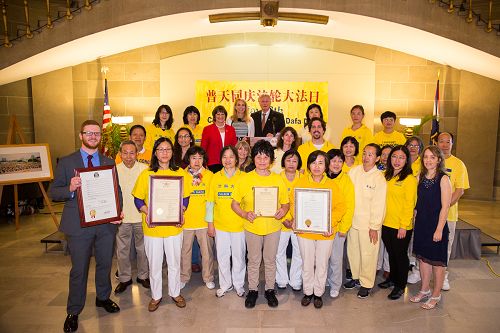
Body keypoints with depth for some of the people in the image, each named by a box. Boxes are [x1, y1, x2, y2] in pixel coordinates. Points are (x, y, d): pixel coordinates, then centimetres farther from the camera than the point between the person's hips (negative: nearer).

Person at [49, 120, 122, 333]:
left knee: (105, 264, 16)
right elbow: (53, 192, -1)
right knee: (79, 270, 7)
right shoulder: (66, 162, 1)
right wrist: (70, 188, -23)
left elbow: (117, 190, 7)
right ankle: (73, 312, 26)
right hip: (79, 224, -2)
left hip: (106, 222, 3)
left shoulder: (109, 162, 8)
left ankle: (103, 298, 39)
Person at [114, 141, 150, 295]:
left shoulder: (144, 169, -4)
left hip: (141, 216, -1)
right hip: (122, 217, 1)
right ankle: (124, 278, 28)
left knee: (142, 248, 12)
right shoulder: (114, 170, -1)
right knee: (122, 250, 10)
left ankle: (143, 276, 30)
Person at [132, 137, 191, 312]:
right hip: (152, 227, 0)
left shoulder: (180, 173, 1)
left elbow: (185, 198, 6)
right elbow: (138, 199, 0)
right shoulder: (146, 174, -2)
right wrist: (147, 213, -17)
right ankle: (156, 295, 32)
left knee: (174, 262, 14)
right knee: (154, 263, 12)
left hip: (174, 226, 1)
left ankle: (175, 292, 34)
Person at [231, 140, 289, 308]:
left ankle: (270, 289, 32)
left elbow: (285, 203, 7)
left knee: (270, 260, 14)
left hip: (273, 227, 1)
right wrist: (245, 214, -18)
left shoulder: (278, 180, 0)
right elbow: (234, 203, -1)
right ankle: (252, 290, 31)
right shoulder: (245, 180, -5)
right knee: (253, 261, 13)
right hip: (252, 227, -1)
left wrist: (283, 210, -15)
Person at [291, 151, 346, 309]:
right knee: (307, 264, 14)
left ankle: (318, 293, 33)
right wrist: (297, 220, -14)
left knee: (322, 265, 13)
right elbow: (293, 202, -1)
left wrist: (331, 223, -17)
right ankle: (307, 292, 34)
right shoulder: (301, 182, -4)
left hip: (325, 232, 0)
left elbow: (340, 207, -5)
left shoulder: (332, 185, -4)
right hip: (305, 231, 0)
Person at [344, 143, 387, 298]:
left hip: (368, 224, -4)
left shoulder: (379, 178, -11)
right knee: (352, 251, 17)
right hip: (352, 220, 4)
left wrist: (374, 227, -11)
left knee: (368, 255, 7)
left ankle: (366, 284, 25)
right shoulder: (354, 171, 0)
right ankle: (356, 277, 38)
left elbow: (378, 205, -11)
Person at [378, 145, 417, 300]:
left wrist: (403, 226, -15)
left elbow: (409, 205, -13)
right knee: (391, 253, 20)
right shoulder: (386, 176, 7)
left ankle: (400, 286, 25)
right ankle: (392, 278, 38)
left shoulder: (410, 179, -12)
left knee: (400, 255, 9)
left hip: (401, 226, -5)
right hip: (386, 223, 6)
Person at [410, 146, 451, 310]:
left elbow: (445, 206, -14)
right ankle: (425, 290, 30)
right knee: (423, 257, 15)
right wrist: (415, 221, 9)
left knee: (437, 261, 7)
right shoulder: (420, 177, 6)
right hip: (421, 224, 6)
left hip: (436, 225, -6)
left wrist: (439, 229, -16)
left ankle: (436, 295, 22)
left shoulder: (443, 179, -12)